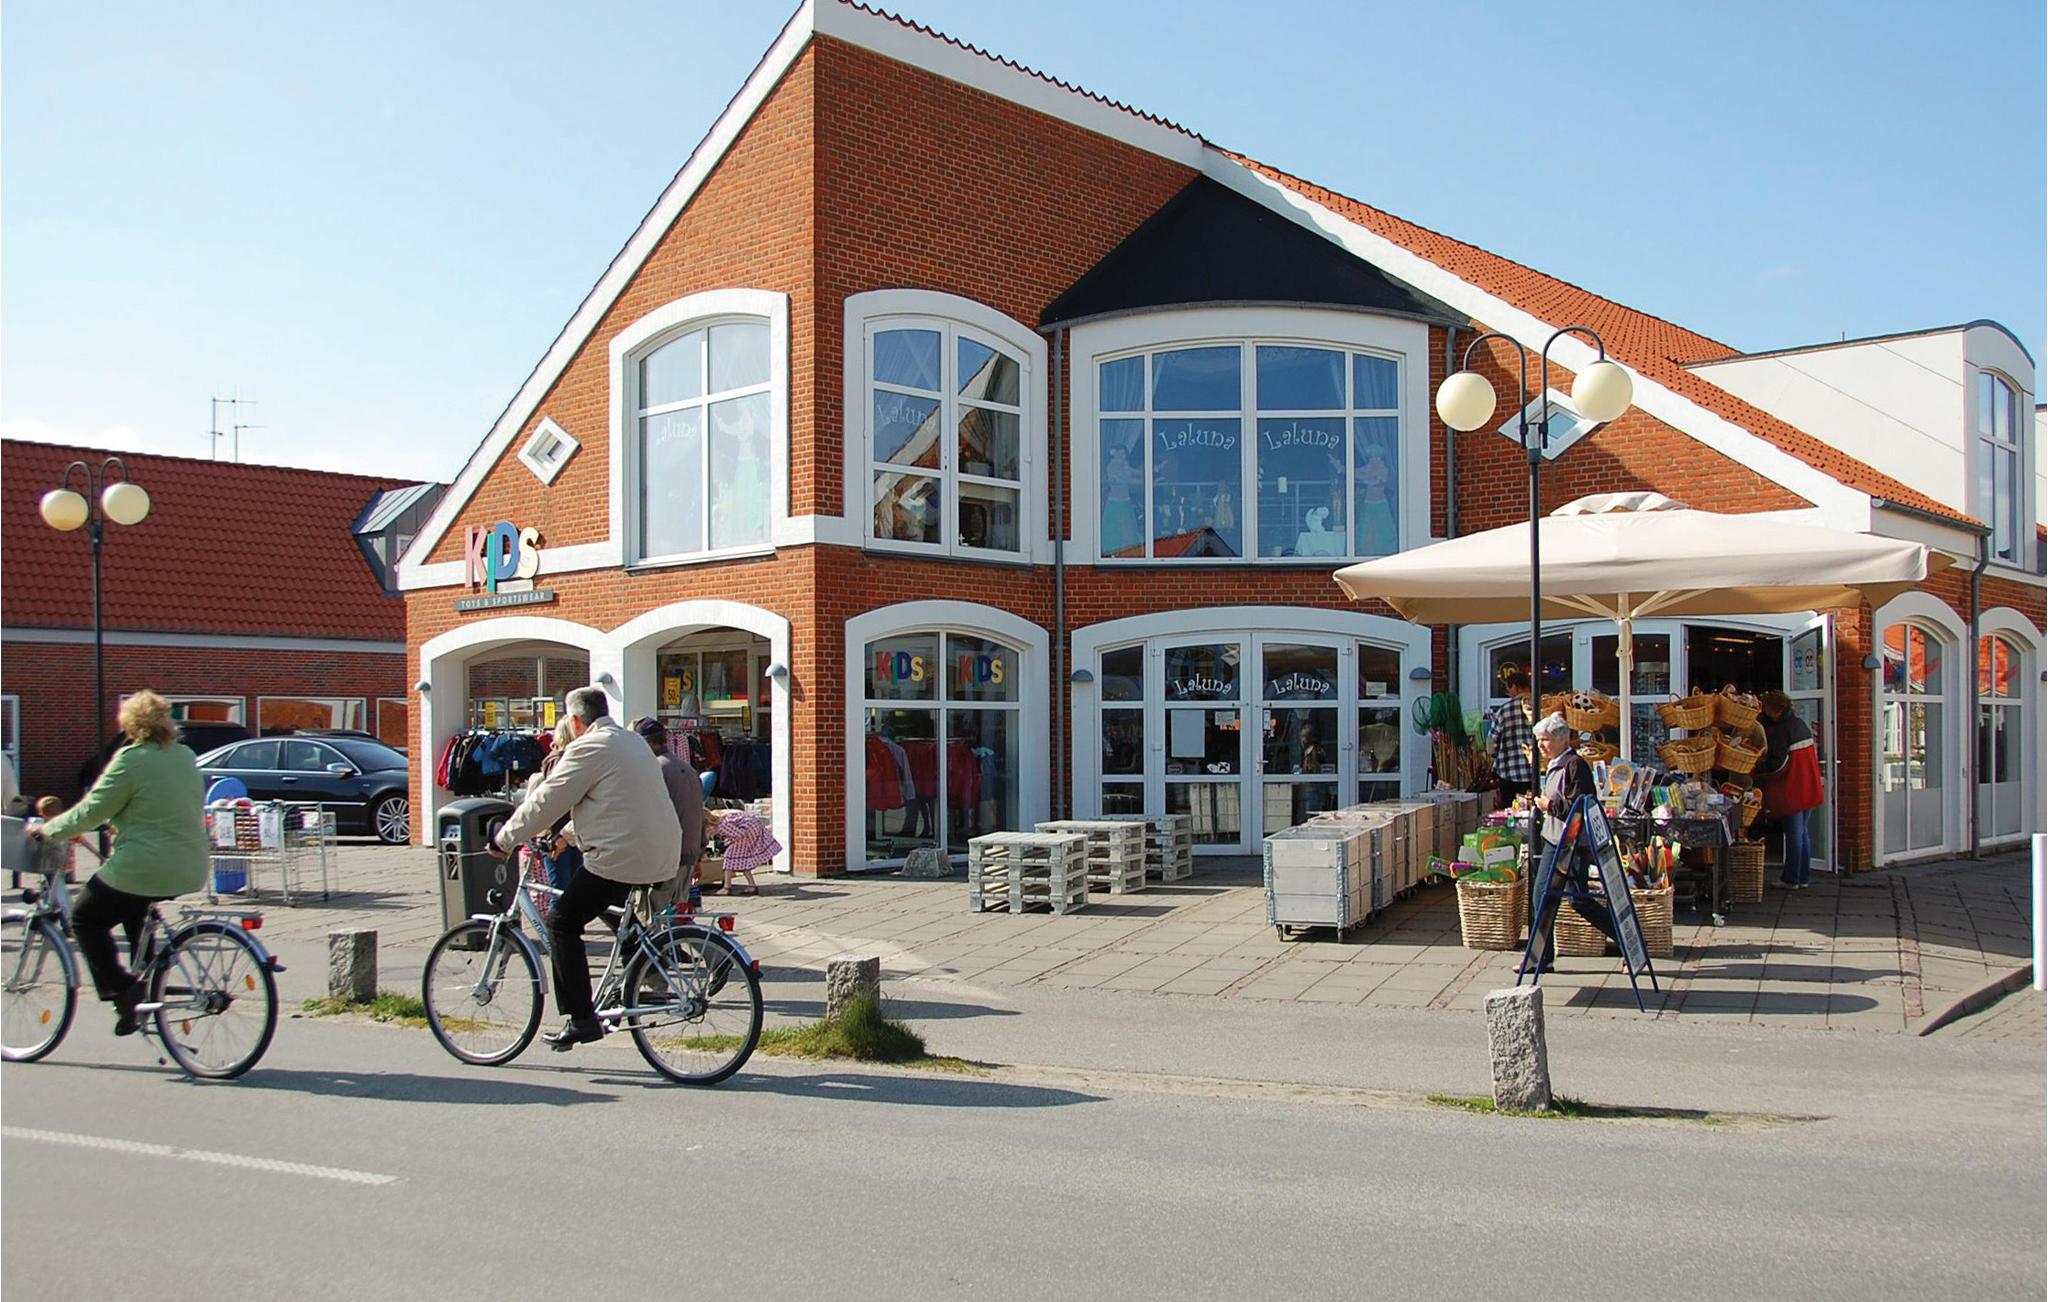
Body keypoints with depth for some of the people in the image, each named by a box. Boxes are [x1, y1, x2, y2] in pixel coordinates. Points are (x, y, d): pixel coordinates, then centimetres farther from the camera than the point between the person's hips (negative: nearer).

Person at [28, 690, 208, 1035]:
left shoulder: (131, 760, -13)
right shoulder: (185, 757, 9)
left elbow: (92, 811, -8)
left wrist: (48, 829, 7)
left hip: (143, 869, -8)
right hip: (190, 870, 8)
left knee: (85, 919, 13)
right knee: (133, 916, 31)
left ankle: (119, 990, 1)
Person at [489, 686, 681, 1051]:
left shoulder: (588, 748, -9)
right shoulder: (631, 741, 20)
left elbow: (546, 802, -7)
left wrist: (504, 839, 6)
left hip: (620, 857, -9)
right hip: (662, 857, 9)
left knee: (563, 924, 1)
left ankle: (581, 1019, -3)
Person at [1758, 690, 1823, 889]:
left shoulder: (1780, 731, -18)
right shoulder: (1800, 723, 7)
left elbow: (1777, 763, -20)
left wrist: (1758, 768, -8)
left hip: (1791, 790, -8)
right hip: (1808, 788, 8)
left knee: (1794, 834, -2)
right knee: (1803, 832, 14)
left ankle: (1791, 879, 5)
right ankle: (1804, 877, 18)